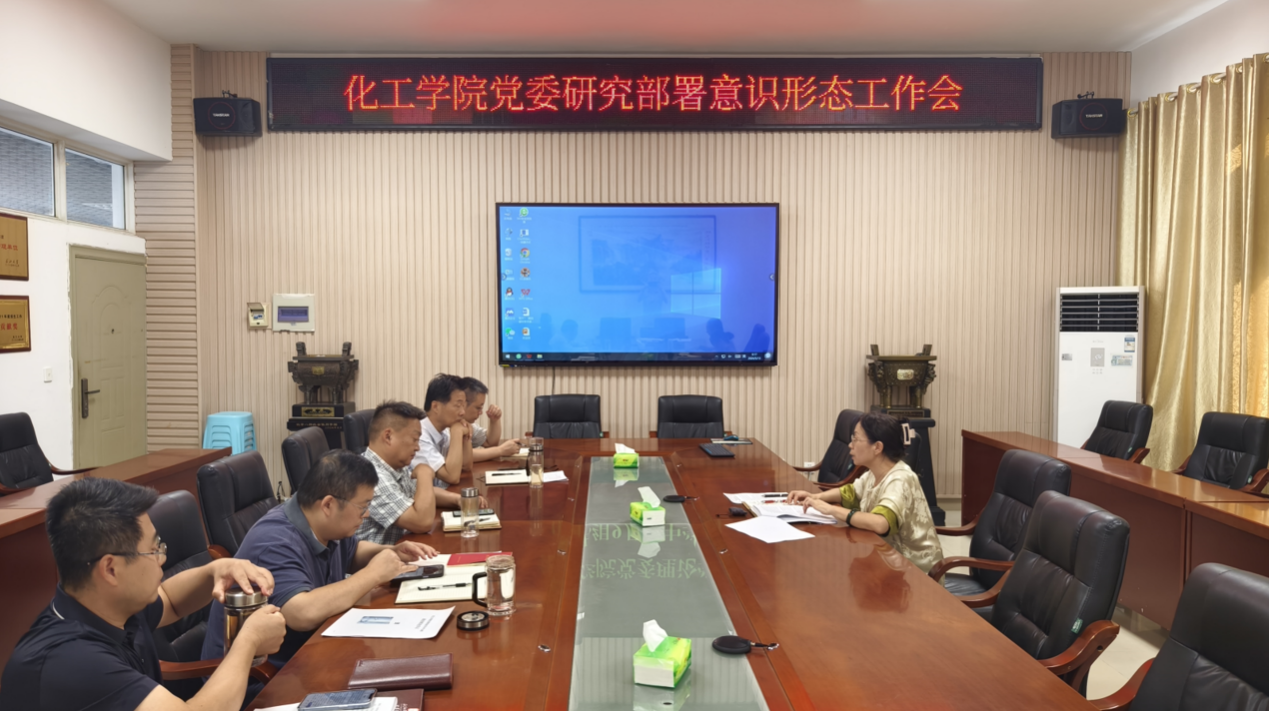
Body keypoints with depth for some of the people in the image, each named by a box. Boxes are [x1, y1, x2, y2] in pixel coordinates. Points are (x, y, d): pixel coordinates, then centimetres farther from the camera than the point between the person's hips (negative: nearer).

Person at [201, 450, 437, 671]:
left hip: (300, 656, 8)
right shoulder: (276, 543, -26)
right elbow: (303, 613, -40)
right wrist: (373, 573, -27)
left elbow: (353, 552, 21)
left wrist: (391, 553, 0)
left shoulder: (326, 527, 0)